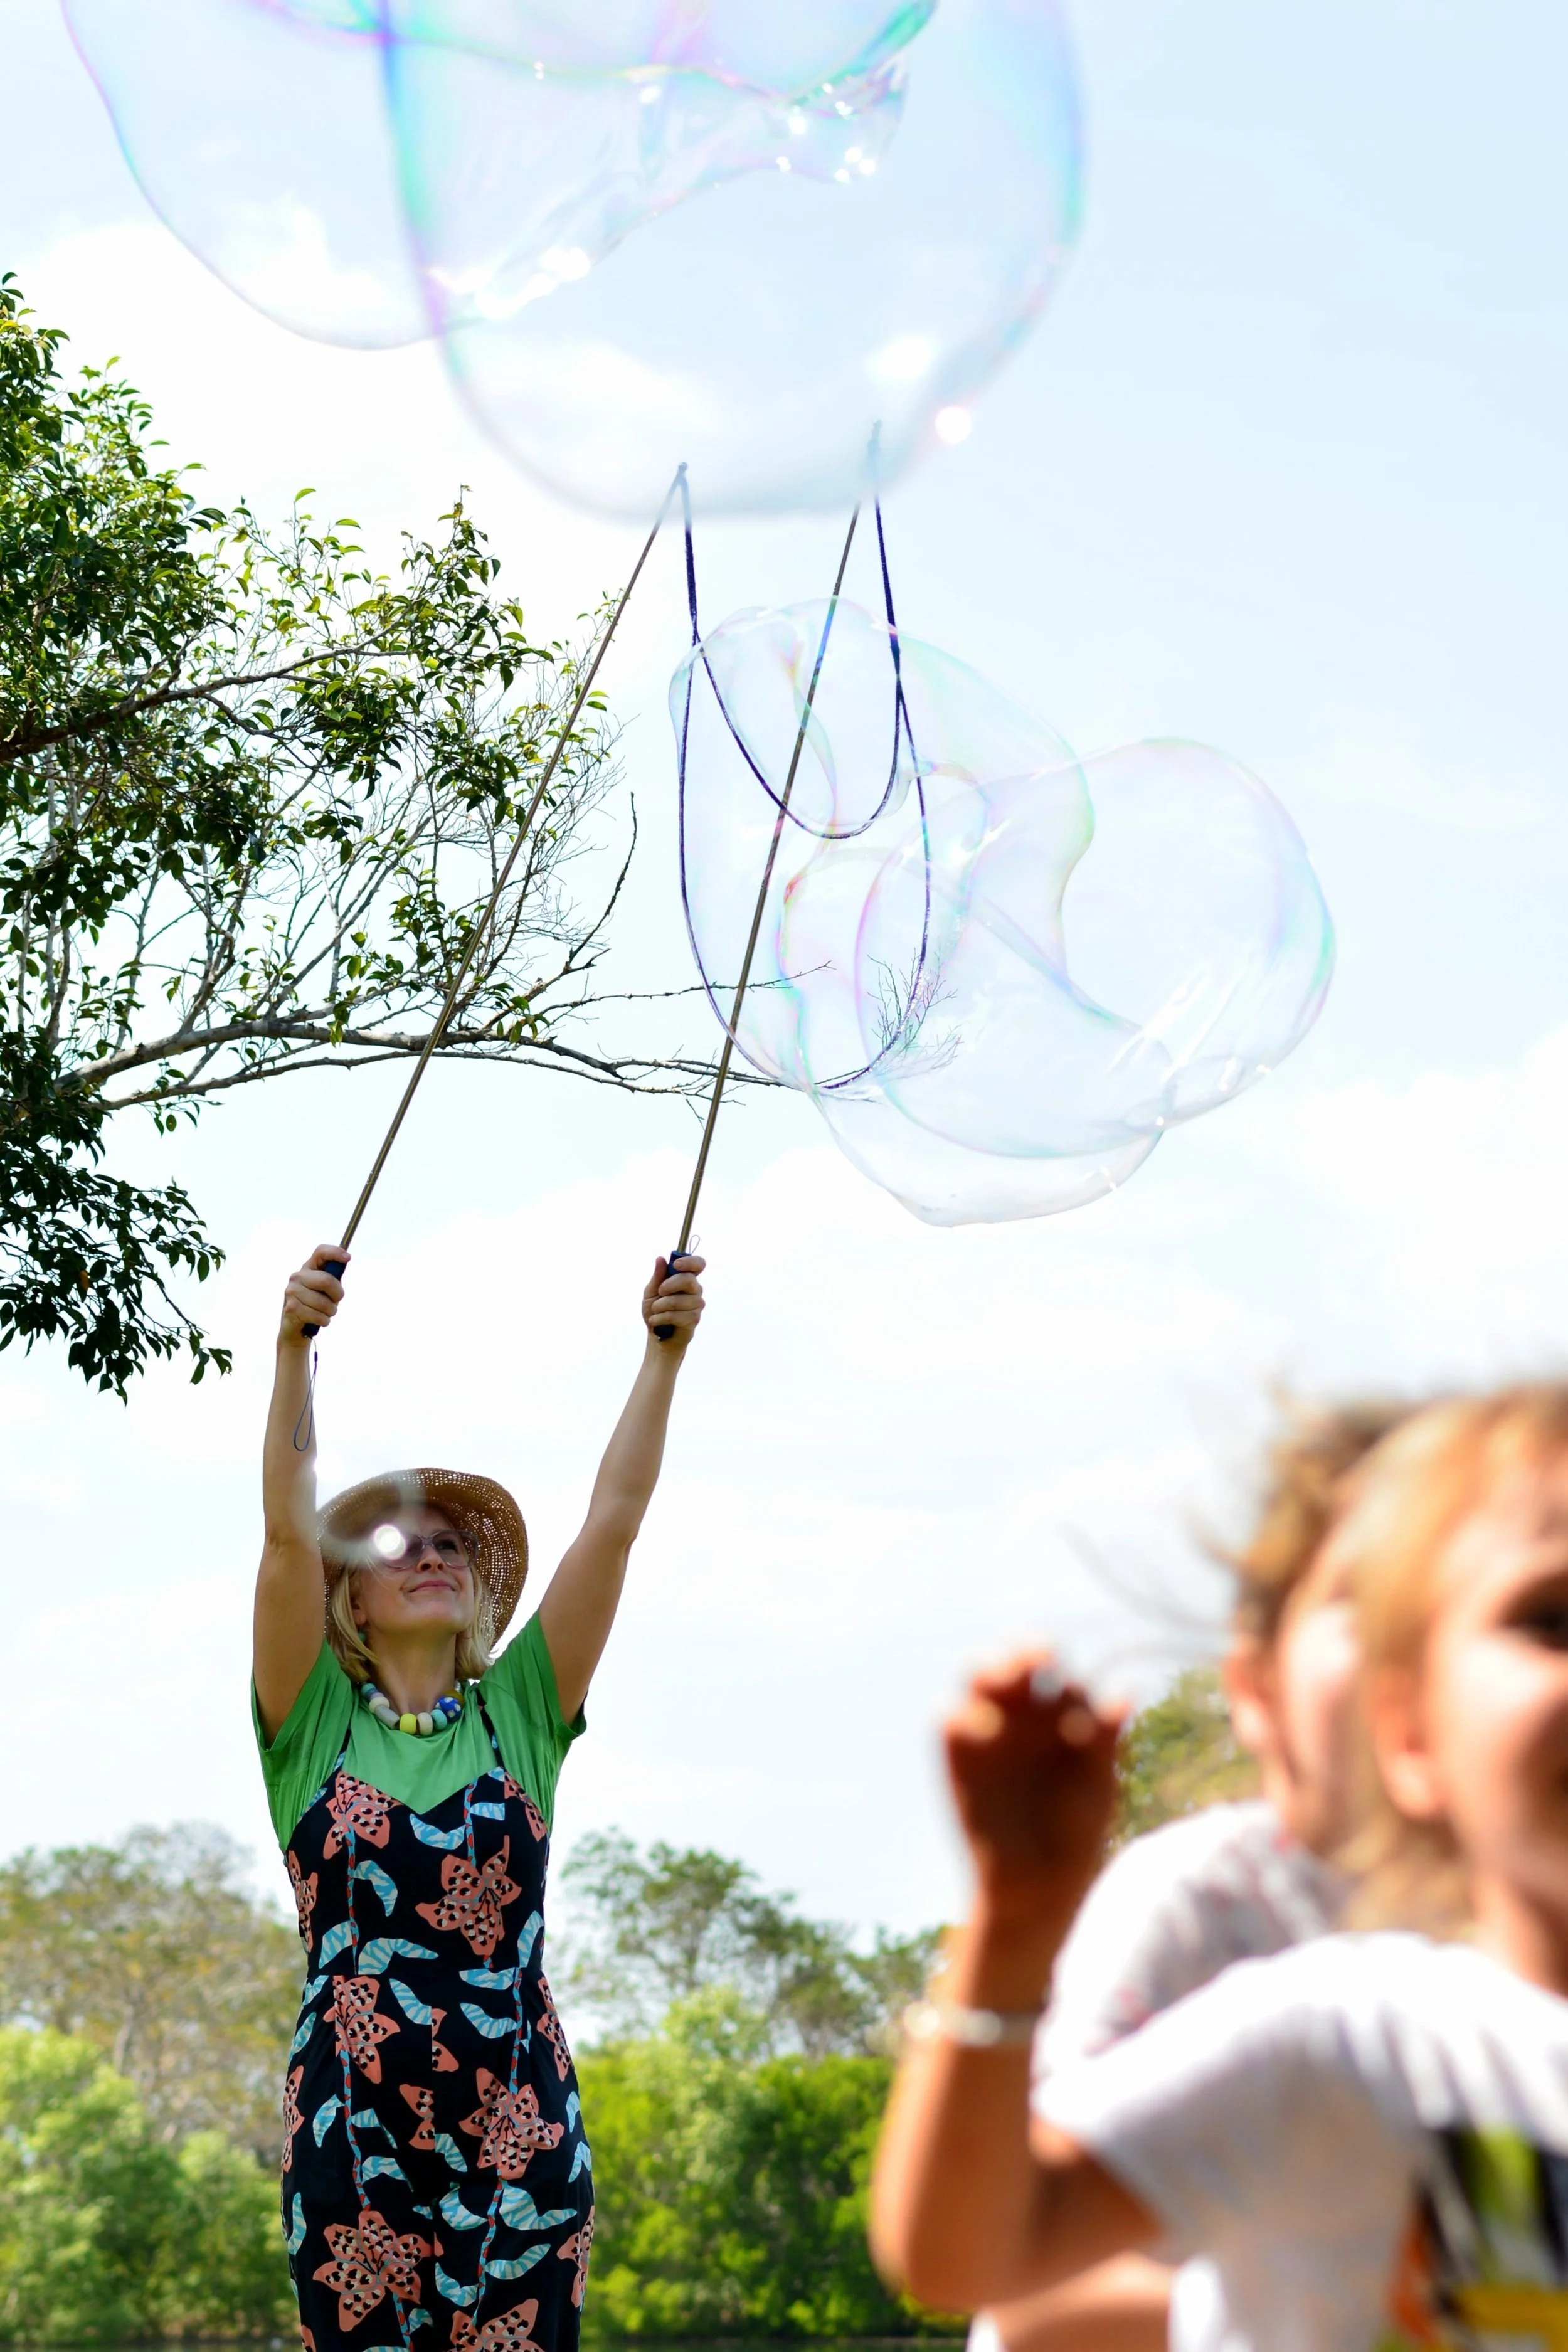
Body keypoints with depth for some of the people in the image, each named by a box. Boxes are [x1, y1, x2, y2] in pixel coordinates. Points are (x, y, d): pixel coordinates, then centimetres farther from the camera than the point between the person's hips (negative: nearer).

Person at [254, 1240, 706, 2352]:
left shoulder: (518, 1712, 9)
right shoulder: (315, 1721, 5)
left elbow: (614, 1519, 1)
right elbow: (289, 1530, -9)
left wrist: (665, 1354, -7)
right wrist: (294, 1347, -20)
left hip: (517, 2122, 1)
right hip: (353, 2120, -1)